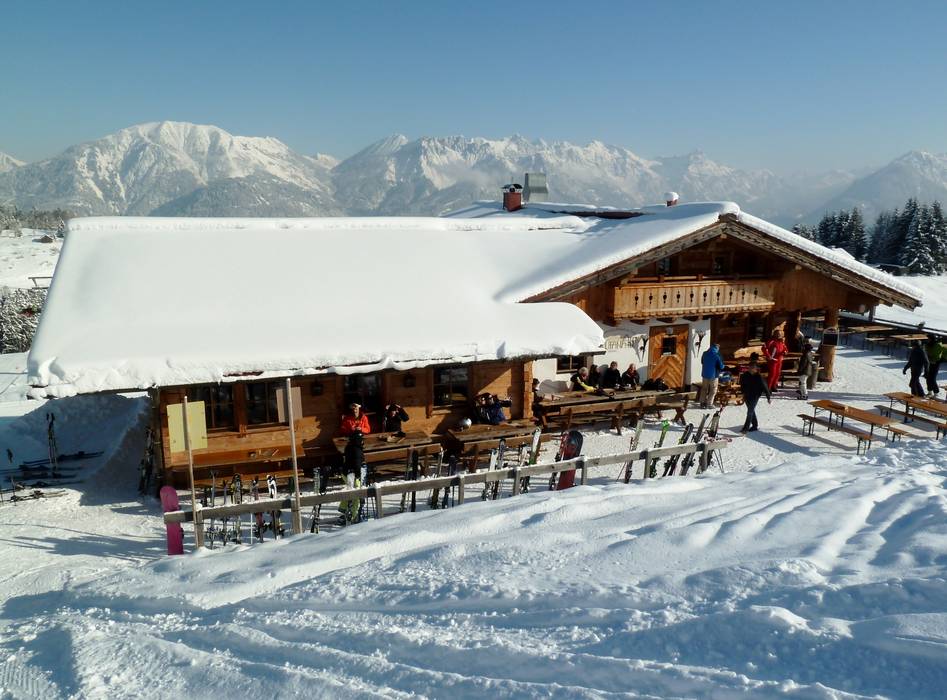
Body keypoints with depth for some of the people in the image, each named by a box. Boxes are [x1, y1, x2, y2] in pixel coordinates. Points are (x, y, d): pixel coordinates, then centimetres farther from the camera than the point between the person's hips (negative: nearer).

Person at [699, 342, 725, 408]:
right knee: (713, 390, 7)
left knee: (704, 389, 15)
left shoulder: (705, 354, -1)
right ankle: (709, 404, 5)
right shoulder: (717, 356, -15)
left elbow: (702, 362, 14)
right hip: (713, 375, -5)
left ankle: (702, 403, 16)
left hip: (704, 374, 5)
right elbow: (721, 367, -10)